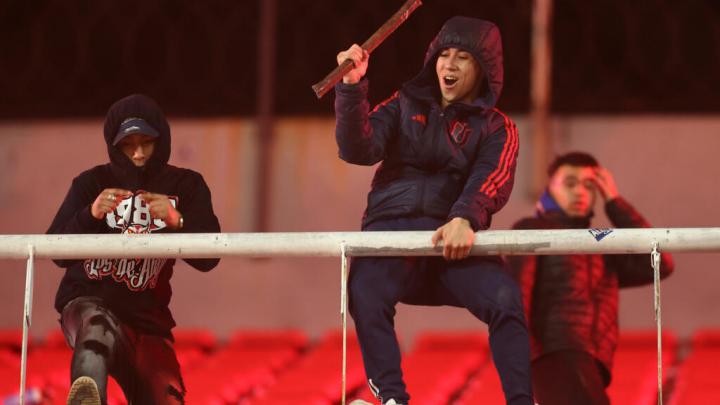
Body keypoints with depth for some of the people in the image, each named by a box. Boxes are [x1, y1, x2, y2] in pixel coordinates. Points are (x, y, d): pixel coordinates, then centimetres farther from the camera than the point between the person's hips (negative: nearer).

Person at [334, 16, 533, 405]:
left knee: (505, 298, -28)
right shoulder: (405, 106, 18)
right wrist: (352, 87, -13)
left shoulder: (496, 128, 12)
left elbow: (492, 181, -8)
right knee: (365, 293, -33)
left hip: (452, 238, 0)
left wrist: (465, 219, -30)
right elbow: (358, 150, 2)